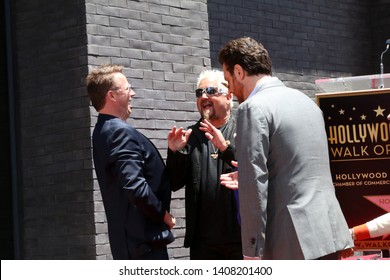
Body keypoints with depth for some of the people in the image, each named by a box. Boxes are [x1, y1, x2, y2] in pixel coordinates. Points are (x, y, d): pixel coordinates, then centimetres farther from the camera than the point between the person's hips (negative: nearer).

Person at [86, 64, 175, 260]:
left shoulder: (104, 131, 16)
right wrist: (163, 214, -11)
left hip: (127, 238, 10)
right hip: (144, 238, -10)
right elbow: (134, 185, -25)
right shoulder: (121, 131, -16)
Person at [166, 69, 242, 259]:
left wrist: (226, 147, -22)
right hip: (203, 240, 3)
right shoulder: (190, 136, 12)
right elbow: (175, 184, 8)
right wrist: (175, 152, -9)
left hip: (242, 236, -3)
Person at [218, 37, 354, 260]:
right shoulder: (305, 100, 17)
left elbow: (255, 185, -15)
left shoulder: (254, 108, -9)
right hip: (328, 231, 8)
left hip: (293, 240, -8)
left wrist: (252, 250, -12)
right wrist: (249, 180, 33)